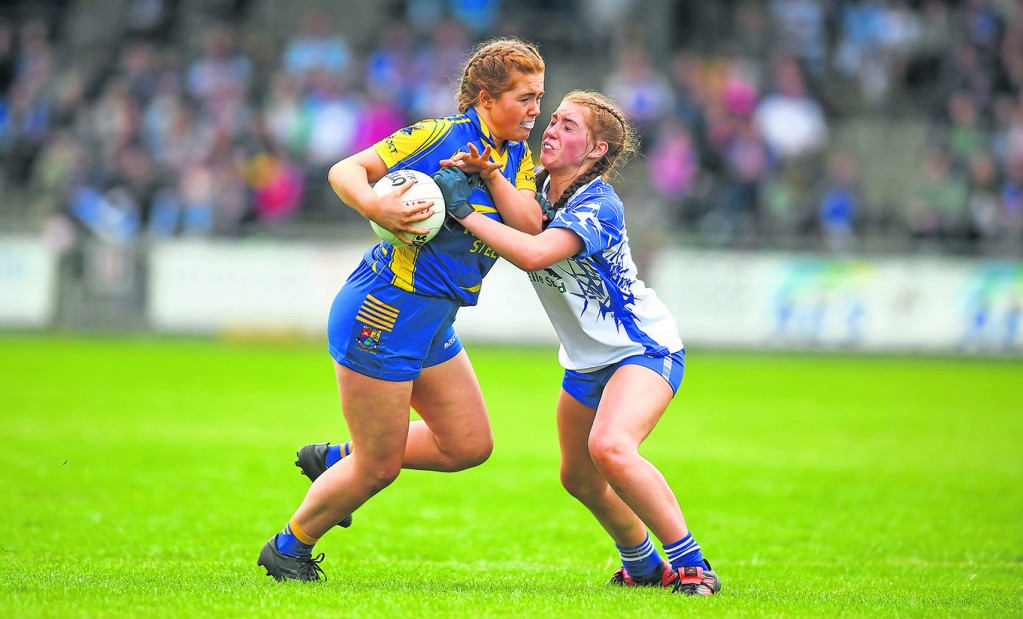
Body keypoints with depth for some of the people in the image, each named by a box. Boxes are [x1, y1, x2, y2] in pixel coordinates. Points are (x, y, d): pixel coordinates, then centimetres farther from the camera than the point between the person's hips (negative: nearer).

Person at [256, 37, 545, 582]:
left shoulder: (517, 159, 9)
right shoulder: (439, 136, -14)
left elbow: (529, 229, -7)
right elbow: (343, 171, -16)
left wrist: (491, 174, -20)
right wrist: (374, 206, -35)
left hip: (434, 323, 9)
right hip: (383, 314, -9)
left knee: (469, 445, 11)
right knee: (379, 468, -2)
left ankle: (332, 460, 27)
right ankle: (288, 548, 21)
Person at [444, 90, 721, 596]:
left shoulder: (598, 205, -25)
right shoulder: (540, 187, 1)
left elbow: (533, 253, -39)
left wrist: (463, 212, -37)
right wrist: (487, 175, -29)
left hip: (645, 350, -9)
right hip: (588, 360, 9)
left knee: (609, 447, -32)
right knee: (579, 478, 16)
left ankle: (691, 565, -22)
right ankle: (643, 565, 41)